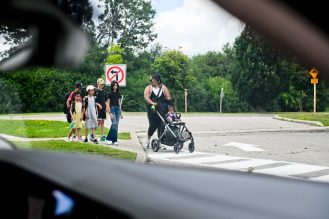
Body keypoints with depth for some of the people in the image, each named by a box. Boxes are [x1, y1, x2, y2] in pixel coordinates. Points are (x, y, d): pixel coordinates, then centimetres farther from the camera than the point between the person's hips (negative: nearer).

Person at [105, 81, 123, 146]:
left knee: (116, 125, 2)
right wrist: (110, 113, -11)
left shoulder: (118, 94, 15)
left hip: (118, 109, 5)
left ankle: (114, 140, 5)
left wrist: (121, 112, 15)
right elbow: (108, 104, -3)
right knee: (114, 123, -19)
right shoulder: (110, 94, 0)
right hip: (112, 109, -5)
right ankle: (114, 140, -11)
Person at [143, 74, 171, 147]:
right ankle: (148, 139, 16)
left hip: (162, 110, 2)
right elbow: (146, 97, -12)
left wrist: (165, 103, -13)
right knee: (153, 125, -7)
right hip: (152, 110, -1)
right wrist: (152, 103, -27)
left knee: (161, 125, 0)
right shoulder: (148, 88, 4)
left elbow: (168, 97, 7)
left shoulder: (163, 88, 9)